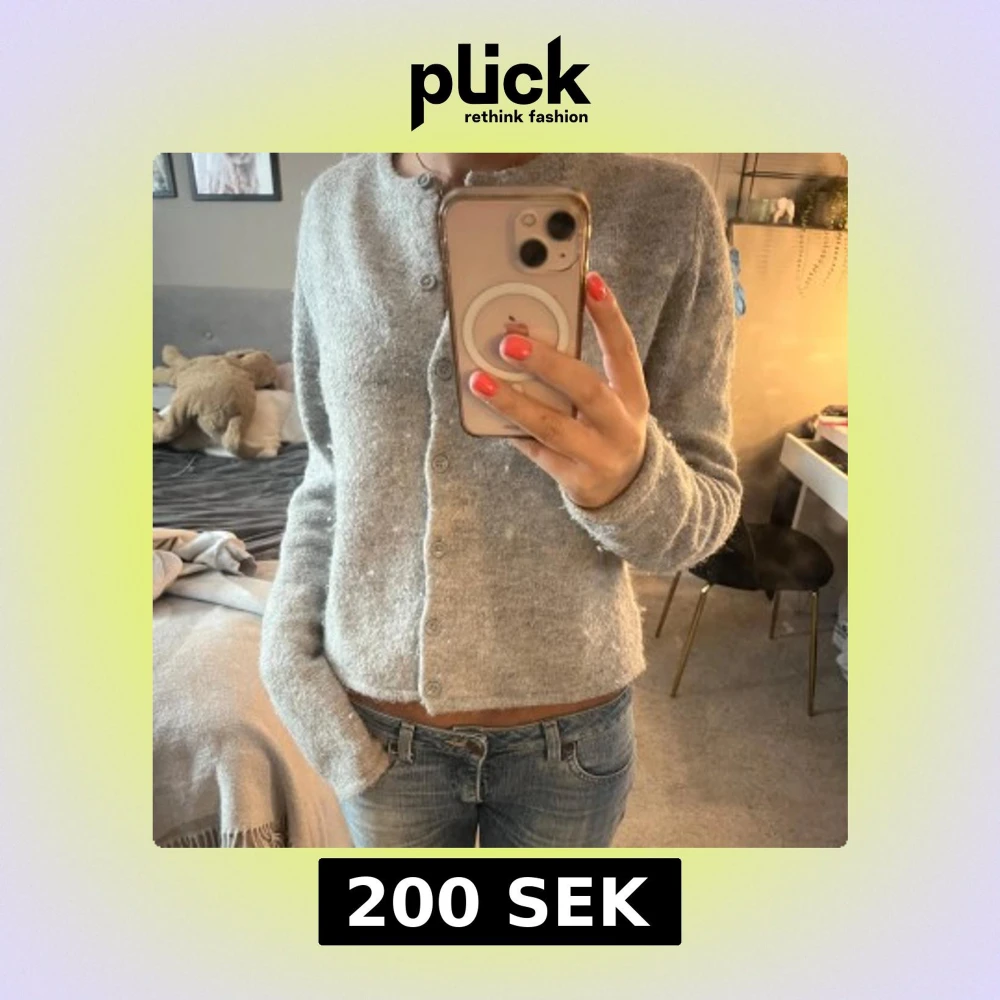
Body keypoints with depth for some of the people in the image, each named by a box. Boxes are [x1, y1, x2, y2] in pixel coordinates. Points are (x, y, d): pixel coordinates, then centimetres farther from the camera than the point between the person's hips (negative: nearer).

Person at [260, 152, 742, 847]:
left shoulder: (666, 207, -14)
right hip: (376, 717, 2)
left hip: (570, 723, -1)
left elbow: (706, 508, -9)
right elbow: (332, 466, 4)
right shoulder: (334, 205, -5)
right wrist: (289, 648, -5)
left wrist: (627, 477, -31)